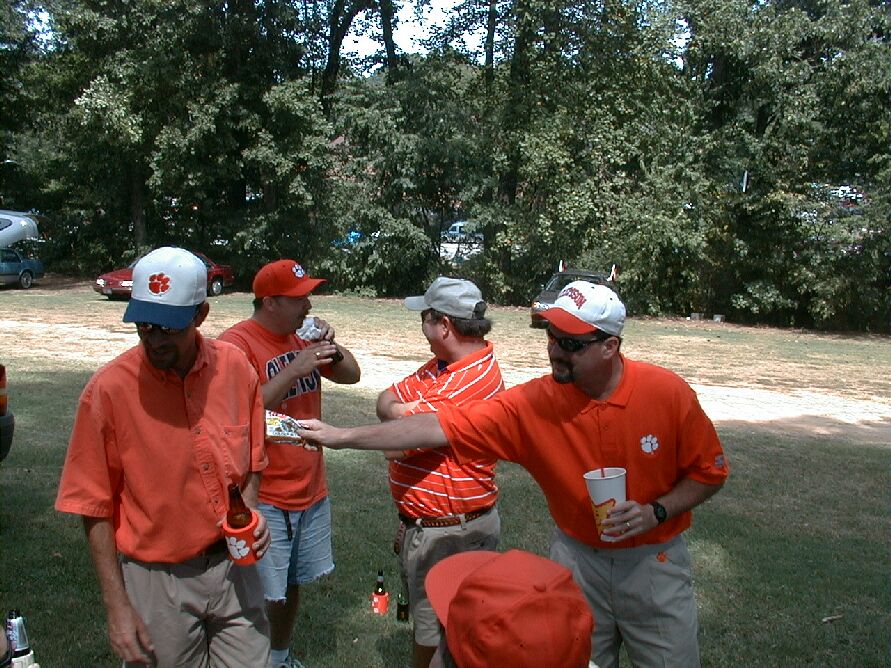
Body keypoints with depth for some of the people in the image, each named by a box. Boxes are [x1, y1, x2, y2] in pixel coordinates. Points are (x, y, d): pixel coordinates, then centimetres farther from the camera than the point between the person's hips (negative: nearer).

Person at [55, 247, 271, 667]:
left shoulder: (236, 368, -6)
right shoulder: (108, 390, -16)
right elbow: (96, 507, -9)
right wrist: (117, 607, -8)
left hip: (233, 567, 3)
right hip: (157, 581, -3)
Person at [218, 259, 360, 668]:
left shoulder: (303, 334, 6)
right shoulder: (237, 342, -16)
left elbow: (350, 375, 9)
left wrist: (331, 347, -9)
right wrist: (294, 369, -29)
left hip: (311, 488, 7)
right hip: (264, 496, -7)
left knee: (292, 583, 20)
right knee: (264, 594, 1)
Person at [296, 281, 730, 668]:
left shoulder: (669, 394, -18)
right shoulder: (532, 404, -17)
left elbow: (710, 472, -4)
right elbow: (439, 428, -18)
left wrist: (657, 511, -21)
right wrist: (343, 436, -21)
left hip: (654, 560, 0)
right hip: (578, 557, 1)